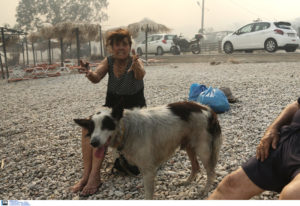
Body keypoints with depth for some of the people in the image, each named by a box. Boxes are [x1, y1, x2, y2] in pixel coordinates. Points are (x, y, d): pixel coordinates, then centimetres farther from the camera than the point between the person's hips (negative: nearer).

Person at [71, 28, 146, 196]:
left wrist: (137, 68, -58)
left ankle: (95, 176, -25)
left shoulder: (135, 62, -11)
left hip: (133, 108, -4)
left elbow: (141, 75, -34)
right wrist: (89, 74, -41)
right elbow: (96, 78, -17)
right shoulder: (109, 61, 1)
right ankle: (87, 174, -22)